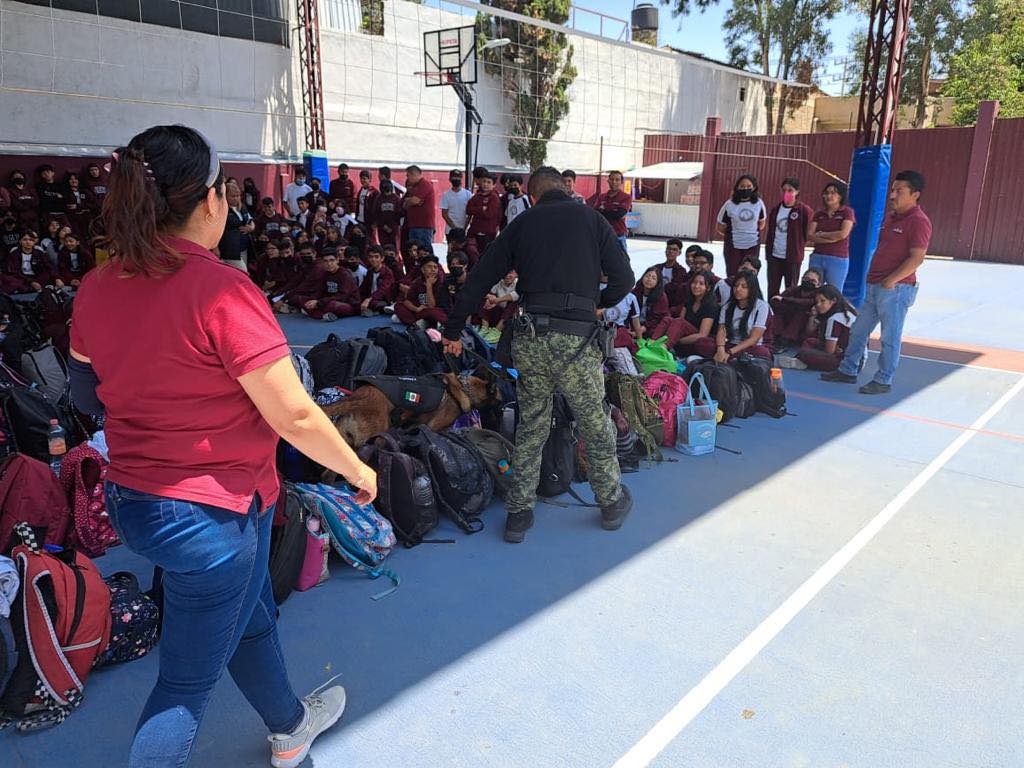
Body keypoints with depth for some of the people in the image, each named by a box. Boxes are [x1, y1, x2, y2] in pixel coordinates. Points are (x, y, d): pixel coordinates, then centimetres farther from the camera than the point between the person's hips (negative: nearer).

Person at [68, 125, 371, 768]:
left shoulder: (97, 288, -2)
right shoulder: (222, 289, -25)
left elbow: (88, 394, 12)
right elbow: (294, 416, -23)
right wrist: (358, 469, -8)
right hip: (211, 510, -8)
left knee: (252, 618, 29)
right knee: (189, 682, 11)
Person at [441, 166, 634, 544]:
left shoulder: (522, 223, 13)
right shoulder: (590, 218, 8)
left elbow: (479, 279, 12)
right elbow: (624, 279, 4)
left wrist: (453, 331, 20)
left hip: (529, 337, 2)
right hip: (575, 338, -2)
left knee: (530, 427, 15)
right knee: (595, 424, 14)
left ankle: (518, 513, 20)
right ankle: (612, 502, 30)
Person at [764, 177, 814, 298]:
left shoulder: (804, 210, -6)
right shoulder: (776, 209, 9)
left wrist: (798, 246, -3)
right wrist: (768, 252, 9)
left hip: (793, 257, -4)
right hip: (774, 256, 4)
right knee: (772, 289, 10)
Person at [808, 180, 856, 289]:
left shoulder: (847, 212, 0)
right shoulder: (819, 213, 11)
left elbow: (843, 234, -14)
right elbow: (810, 236, -1)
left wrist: (822, 234, -3)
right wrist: (831, 239, -12)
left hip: (838, 260, -4)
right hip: (817, 258, 4)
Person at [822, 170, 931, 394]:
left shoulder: (918, 221, -12)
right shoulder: (890, 217, 16)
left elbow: (916, 258, -18)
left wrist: (891, 280, -20)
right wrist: (871, 275, 14)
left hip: (896, 288, -9)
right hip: (874, 285, 9)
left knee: (890, 337, 0)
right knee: (858, 330, 14)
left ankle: (883, 381, 9)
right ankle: (848, 371, 25)